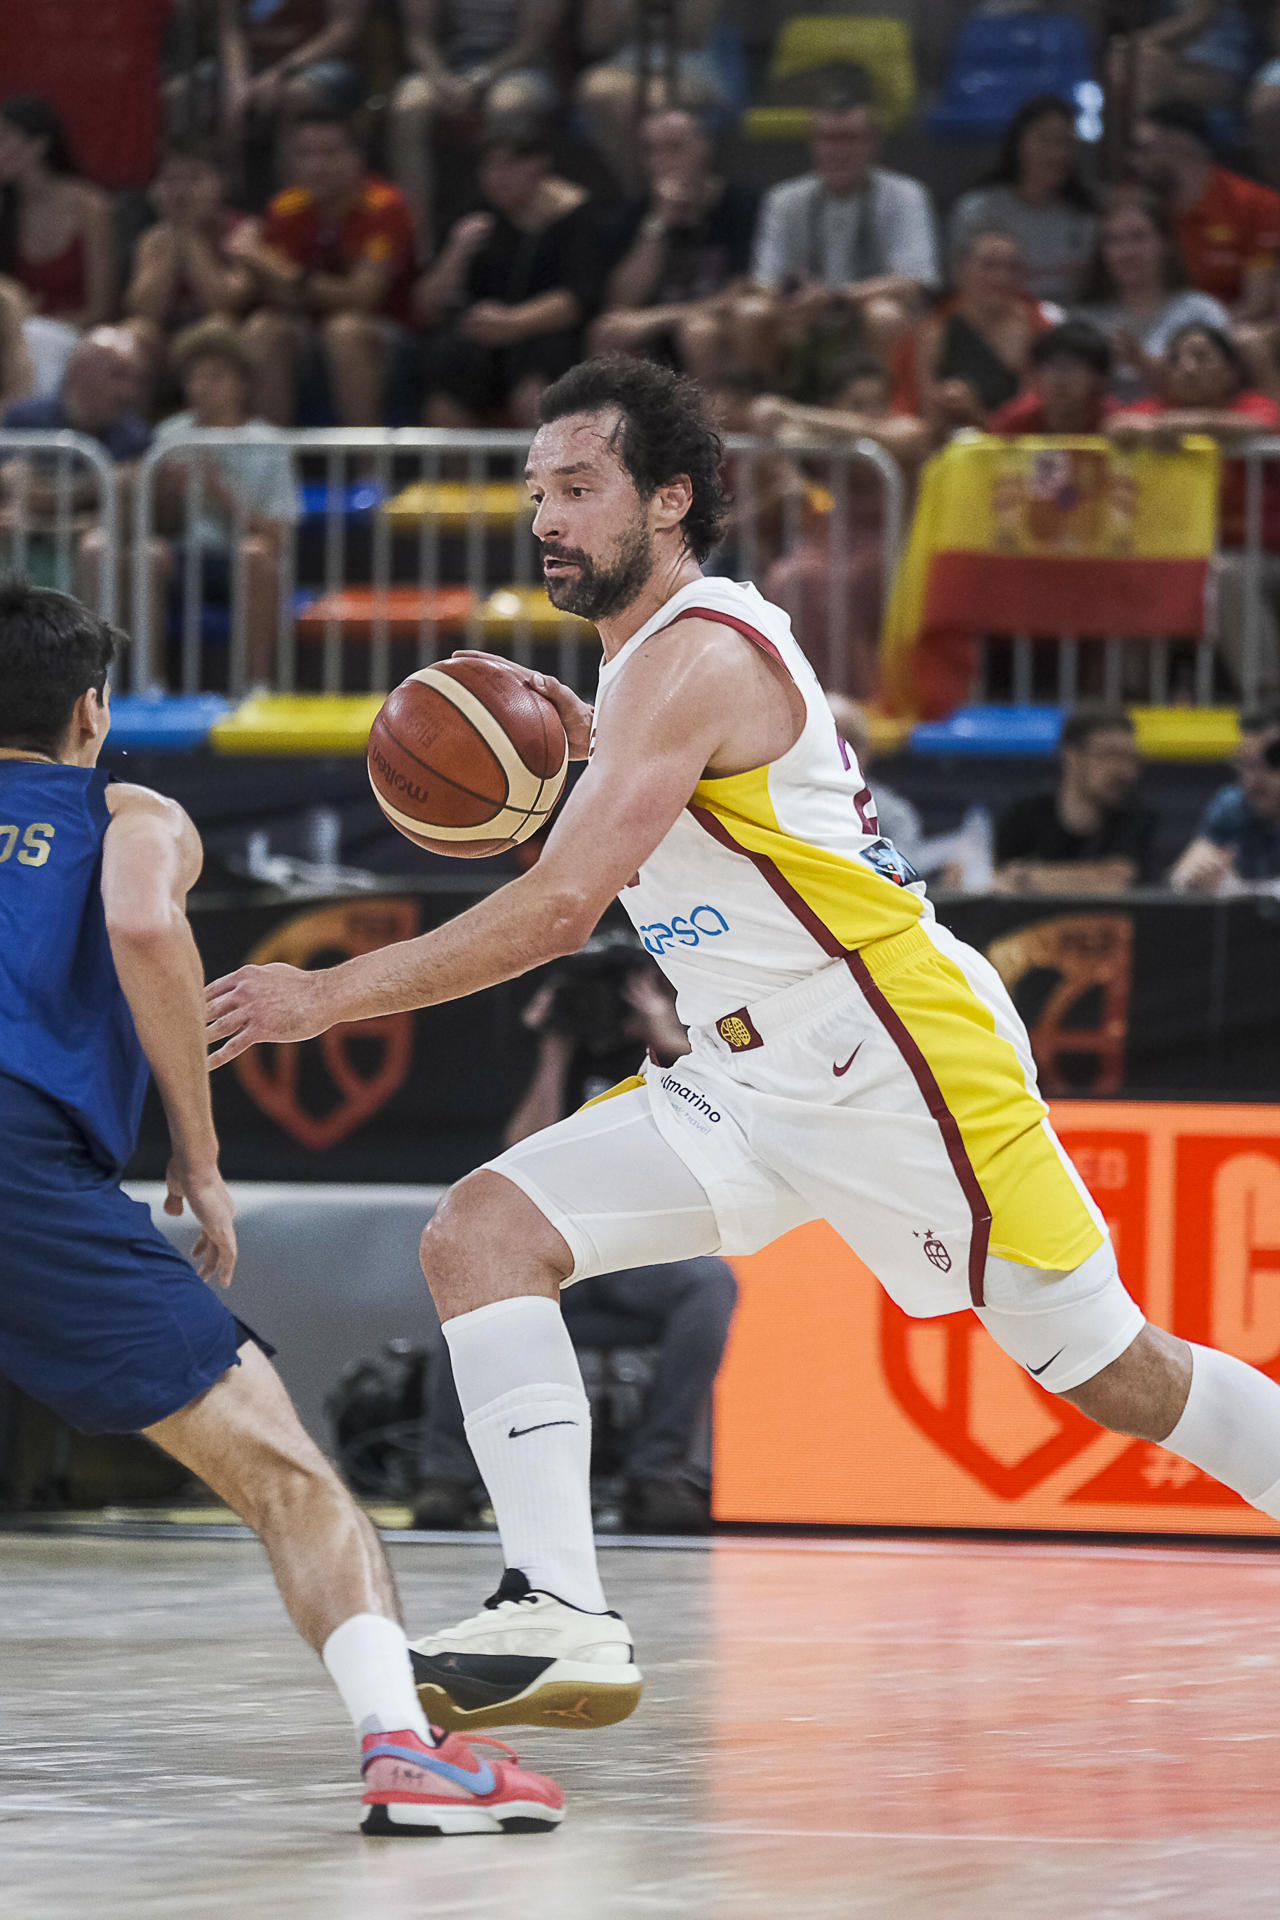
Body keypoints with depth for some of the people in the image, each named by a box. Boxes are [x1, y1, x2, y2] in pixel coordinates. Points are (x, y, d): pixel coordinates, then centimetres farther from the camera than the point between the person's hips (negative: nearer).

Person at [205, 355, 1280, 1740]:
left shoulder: (697, 655, -19)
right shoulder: (650, 654, 10)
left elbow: (564, 906, -27)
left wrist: (329, 995, -23)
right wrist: (590, 740, 10)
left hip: (903, 1055, -9)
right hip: (750, 1079, 9)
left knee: (1112, 1377, 0)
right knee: (481, 1233, -9)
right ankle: (559, 1616, -19)